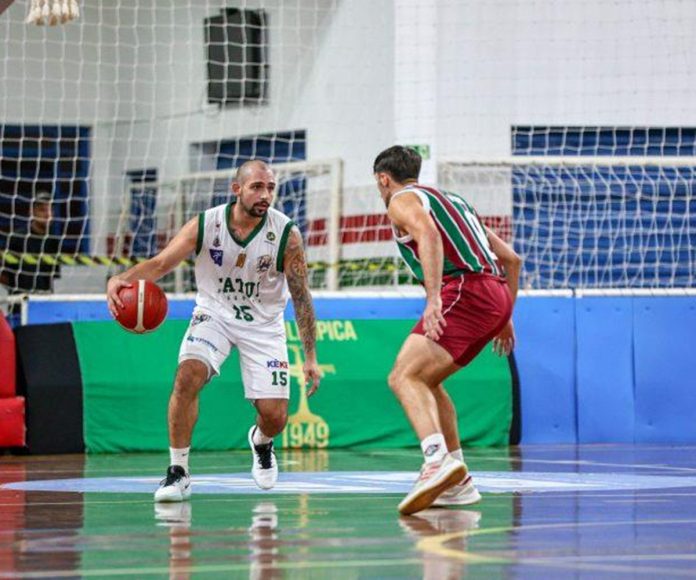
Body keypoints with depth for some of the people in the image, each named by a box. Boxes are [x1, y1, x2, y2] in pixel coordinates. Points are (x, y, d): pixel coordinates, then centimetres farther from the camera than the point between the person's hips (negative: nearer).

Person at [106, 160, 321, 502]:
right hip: (214, 314, 0)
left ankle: (261, 442, 34)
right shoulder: (205, 226, -16)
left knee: (275, 416, -7)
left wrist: (310, 357, -12)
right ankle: (178, 472, -16)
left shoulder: (286, 234, -18)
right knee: (187, 376, -28)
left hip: (263, 323, 0)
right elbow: (160, 263, -15)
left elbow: (301, 297, -11)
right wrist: (121, 280, -36)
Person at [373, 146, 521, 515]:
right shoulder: (452, 201, 33)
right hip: (497, 293, 9)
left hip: (465, 290, -9)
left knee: (404, 377, -19)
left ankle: (438, 458, -44)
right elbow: (511, 258, 31)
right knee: (425, 381, 22)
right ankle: (458, 484, 18)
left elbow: (428, 233, -18)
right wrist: (505, 318, 35)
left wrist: (433, 297, -29)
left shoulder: (402, 200, 7)